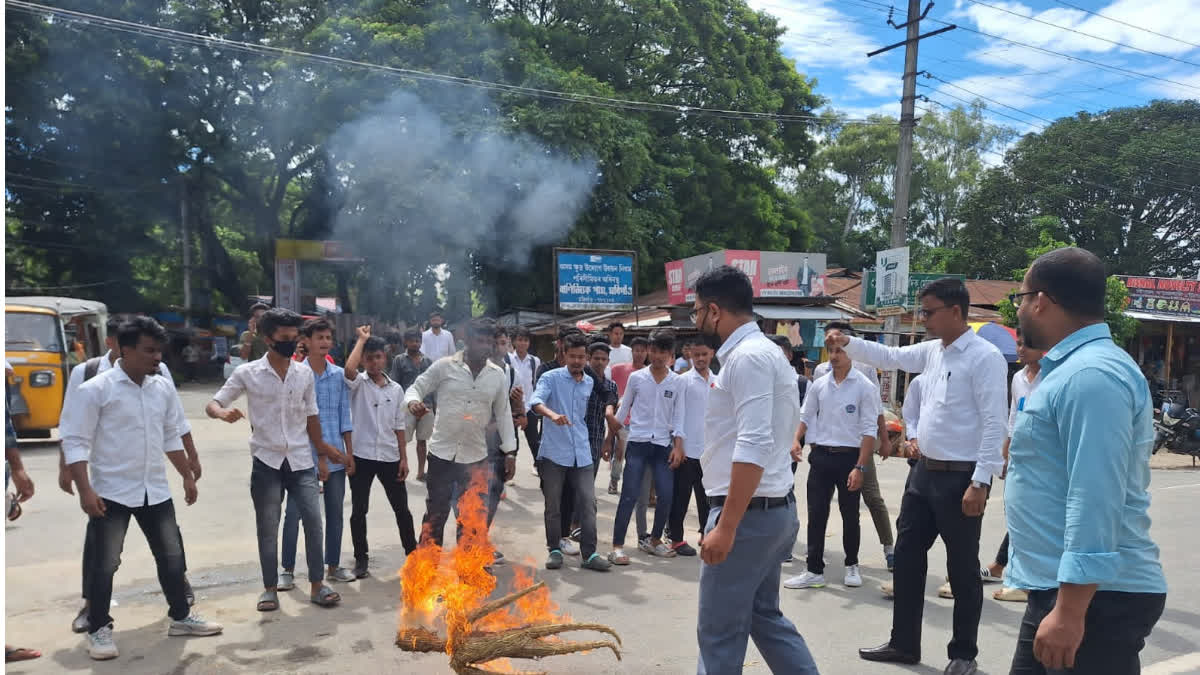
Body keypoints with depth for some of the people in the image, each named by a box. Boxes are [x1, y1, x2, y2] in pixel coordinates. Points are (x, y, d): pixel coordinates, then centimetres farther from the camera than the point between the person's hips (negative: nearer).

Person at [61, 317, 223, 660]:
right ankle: (98, 630, 20)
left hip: (155, 491, 6)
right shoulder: (95, 389, -13)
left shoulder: (163, 388, 5)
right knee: (105, 564, 4)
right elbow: (75, 442, -13)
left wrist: (187, 476, 15)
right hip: (112, 492, -5)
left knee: (172, 556, 12)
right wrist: (85, 490, -20)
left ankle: (181, 617, 27)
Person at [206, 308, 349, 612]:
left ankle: (317, 585, 9)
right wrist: (222, 412, -27)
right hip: (266, 461, -2)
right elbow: (211, 405, -3)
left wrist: (321, 455, 12)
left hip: (301, 460, 2)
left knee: (313, 521, -1)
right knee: (267, 528, 7)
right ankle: (270, 588, 20)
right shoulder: (247, 373, -5)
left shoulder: (305, 373, 3)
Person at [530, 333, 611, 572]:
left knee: (588, 504, -2)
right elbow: (536, 402, -22)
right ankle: (555, 550, 19)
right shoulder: (551, 378, -4)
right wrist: (553, 415, -41)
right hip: (553, 452, -4)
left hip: (582, 453, 4)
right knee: (553, 505, 6)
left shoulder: (590, 382, 12)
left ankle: (589, 554, 3)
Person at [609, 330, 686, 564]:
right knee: (630, 495, -7)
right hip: (637, 442, -2)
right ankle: (617, 546, 0)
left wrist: (678, 446, -4)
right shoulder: (636, 377, 1)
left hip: (663, 445, 2)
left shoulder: (677, 382, 3)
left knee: (666, 495, 0)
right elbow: (623, 409, 8)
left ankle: (654, 540, 21)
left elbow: (678, 416, 4)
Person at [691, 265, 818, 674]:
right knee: (764, 617, 20)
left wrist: (726, 527, -25)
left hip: (749, 514, -10)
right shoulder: (761, 352, 15)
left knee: (719, 633, 1)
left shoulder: (747, 356, -17)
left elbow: (754, 448, -25)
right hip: (771, 511, 10)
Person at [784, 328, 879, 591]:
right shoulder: (819, 384, 5)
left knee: (850, 515, 10)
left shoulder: (864, 386, -7)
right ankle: (815, 571, 11)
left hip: (848, 456, -3)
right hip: (820, 455, 3)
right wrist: (797, 440, -6)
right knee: (816, 515, 4)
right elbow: (806, 416, 14)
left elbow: (869, 430, -9)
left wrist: (860, 467, -14)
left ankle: (852, 565, 30)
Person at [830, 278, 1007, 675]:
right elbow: (890, 357, 20)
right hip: (924, 472, 8)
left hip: (960, 478, -8)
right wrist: (848, 343, 5)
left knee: (962, 570, 8)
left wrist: (980, 482, -21)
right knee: (907, 557, 14)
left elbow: (994, 424, -19)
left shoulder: (984, 357, -15)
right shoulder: (931, 351, 8)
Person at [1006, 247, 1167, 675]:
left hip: (1094, 597, -10)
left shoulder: (1091, 375, -21)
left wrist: (1070, 612, -26)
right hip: (1059, 587, 10)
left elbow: (1095, 502, -27)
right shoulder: (1076, 367, 12)